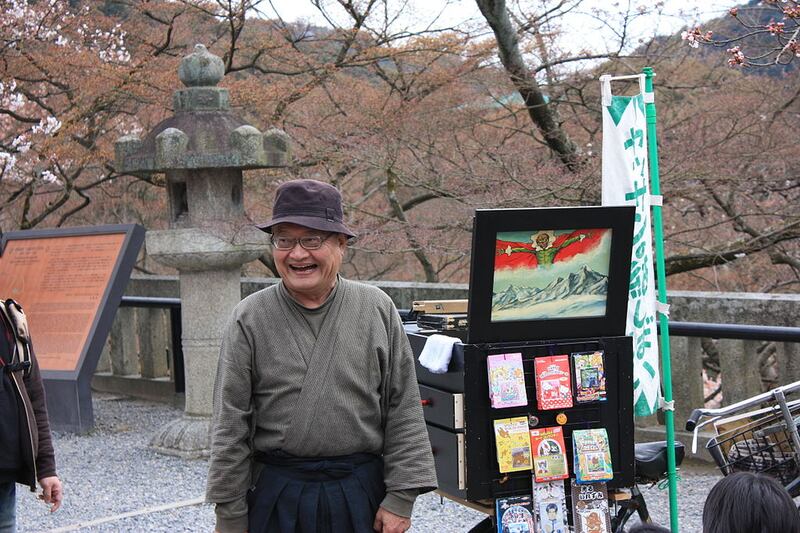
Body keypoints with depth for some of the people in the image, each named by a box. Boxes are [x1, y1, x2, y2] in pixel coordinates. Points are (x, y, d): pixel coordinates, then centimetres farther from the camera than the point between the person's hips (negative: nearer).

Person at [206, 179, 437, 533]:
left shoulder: (377, 309, 1)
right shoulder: (250, 319, -3)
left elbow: (403, 411, 1)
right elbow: (230, 426, -1)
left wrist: (400, 498, -3)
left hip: (362, 493, 1)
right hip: (277, 496, 0)